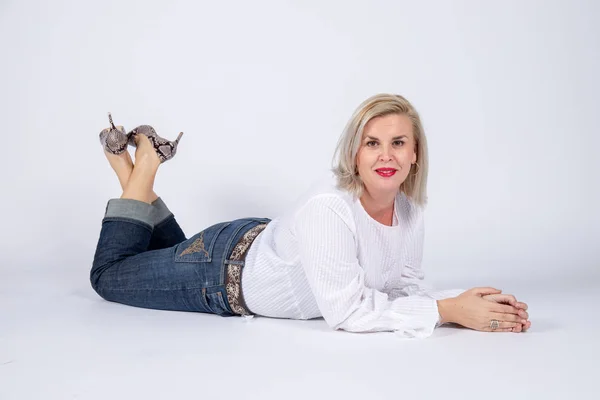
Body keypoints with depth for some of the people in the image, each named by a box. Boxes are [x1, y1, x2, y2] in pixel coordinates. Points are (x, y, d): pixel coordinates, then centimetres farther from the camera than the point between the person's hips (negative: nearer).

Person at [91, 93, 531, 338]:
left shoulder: (410, 208, -14)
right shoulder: (328, 207, -39)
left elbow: (405, 286, -7)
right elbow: (346, 311, -38)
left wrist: (466, 300, -25)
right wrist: (450, 311, -38)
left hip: (262, 246, 7)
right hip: (227, 271, -7)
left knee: (175, 254, 36)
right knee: (107, 275, 16)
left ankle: (148, 166, 37)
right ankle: (142, 165, 21)